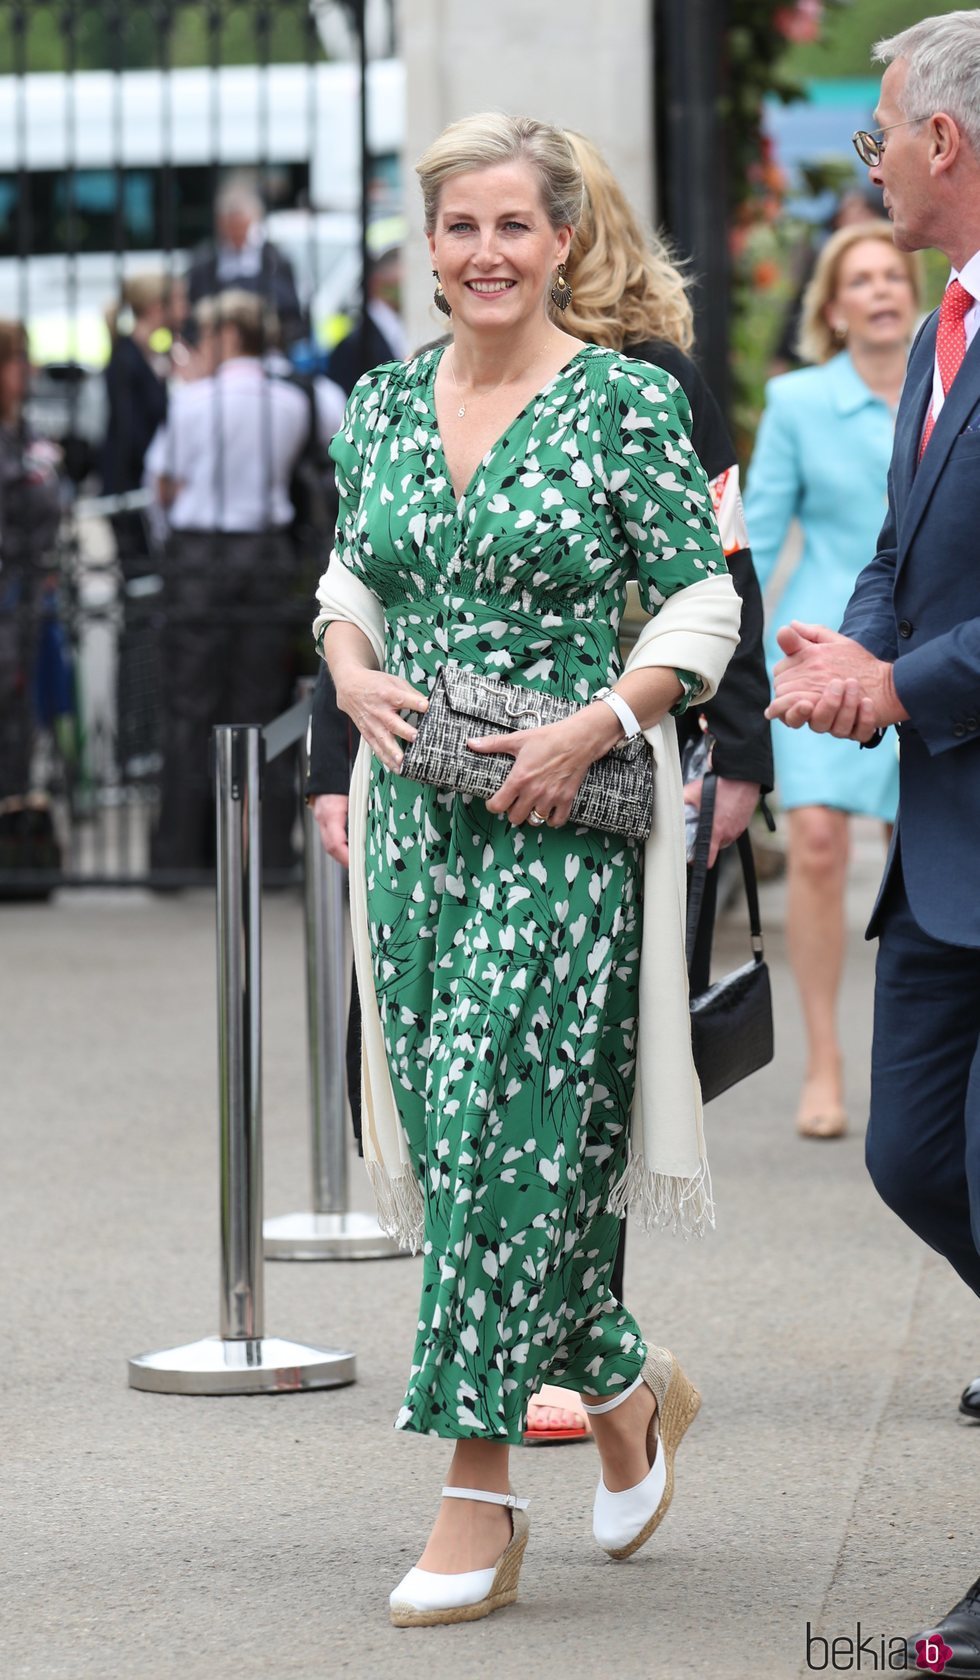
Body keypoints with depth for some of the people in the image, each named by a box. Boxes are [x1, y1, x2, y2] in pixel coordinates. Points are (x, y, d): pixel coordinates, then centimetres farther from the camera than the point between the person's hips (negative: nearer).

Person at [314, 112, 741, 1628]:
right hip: (416, 810, 5)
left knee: (504, 1131, -10)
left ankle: (479, 1499, -4)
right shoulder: (384, 404, 9)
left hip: (563, 822, -5)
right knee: (451, 1140, 5)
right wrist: (355, 674, -1)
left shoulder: (629, 403, -5)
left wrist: (596, 727, -16)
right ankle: (625, 1385, 26)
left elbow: (703, 605, -5)